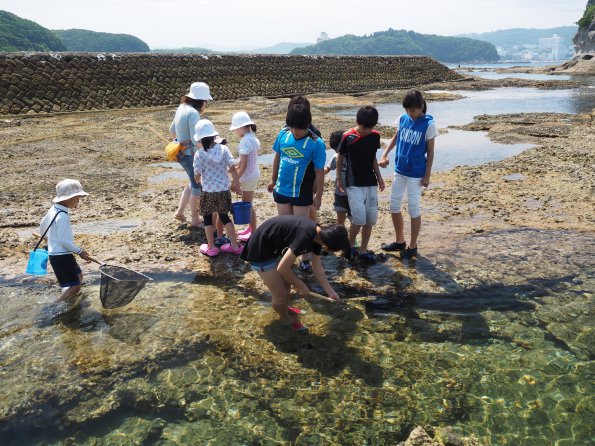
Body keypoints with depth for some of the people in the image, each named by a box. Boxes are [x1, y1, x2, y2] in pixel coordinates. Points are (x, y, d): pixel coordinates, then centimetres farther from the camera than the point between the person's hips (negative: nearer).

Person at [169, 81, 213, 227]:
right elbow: (196, 140, -27)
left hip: (182, 153, 9)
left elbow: (172, 130, 19)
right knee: (197, 187, 5)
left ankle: (179, 212, 30)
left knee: (193, 183, 24)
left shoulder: (182, 108, 7)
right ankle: (195, 219, 17)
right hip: (191, 154, -9)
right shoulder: (193, 113, -21)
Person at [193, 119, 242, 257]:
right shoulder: (223, 149, -7)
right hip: (224, 190, 3)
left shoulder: (199, 154, -12)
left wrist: (199, 180, 16)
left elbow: (197, 177, -7)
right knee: (224, 216, 18)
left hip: (209, 192, -3)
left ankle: (211, 248, 20)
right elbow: (233, 169, -7)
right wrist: (236, 184, 6)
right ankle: (235, 245, 20)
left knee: (208, 218, 15)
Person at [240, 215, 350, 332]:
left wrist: (330, 292, 7)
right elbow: (282, 268, -28)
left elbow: (317, 269, 8)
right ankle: (286, 318, 29)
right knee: (281, 294, 1)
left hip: (273, 247, 9)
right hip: (260, 250, -9)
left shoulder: (318, 234, -4)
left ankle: (285, 309, 49)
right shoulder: (305, 236, -33)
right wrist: (301, 286, -13)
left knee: (286, 283, 24)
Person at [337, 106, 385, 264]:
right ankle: (350, 245, 12)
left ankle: (364, 250, 18)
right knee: (359, 218, -13)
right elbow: (340, 157, 2)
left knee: (371, 218, 4)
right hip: (354, 184, -5)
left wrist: (379, 177, 9)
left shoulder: (375, 136, 3)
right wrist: (339, 178, 3)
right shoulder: (347, 137, -10)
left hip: (370, 183, 5)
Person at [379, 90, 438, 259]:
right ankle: (399, 241, 29)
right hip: (399, 170, 6)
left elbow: (430, 152, -9)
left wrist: (427, 175, -10)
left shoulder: (428, 124, -12)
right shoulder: (403, 118, 0)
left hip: (416, 174, -6)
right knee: (394, 206, 12)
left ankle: (412, 246, 18)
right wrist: (385, 154, -1)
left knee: (413, 209, 3)